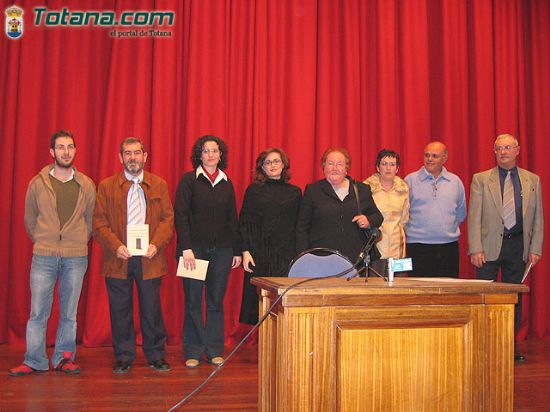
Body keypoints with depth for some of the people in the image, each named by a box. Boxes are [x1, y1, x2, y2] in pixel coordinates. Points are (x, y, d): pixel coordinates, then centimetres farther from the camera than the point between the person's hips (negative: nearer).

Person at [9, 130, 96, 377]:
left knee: (69, 312, 6)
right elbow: (29, 219, 13)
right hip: (43, 257, 0)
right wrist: (42, 243, 12)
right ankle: (35, 361, 10)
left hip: (76, 257, 1)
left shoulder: (86, 185, 6)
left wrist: (79, 243, 10)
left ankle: (64, 358, 17)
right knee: (38, 312, 0)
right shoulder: (37, 183, 4)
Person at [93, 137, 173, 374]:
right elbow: (100, 223, 1)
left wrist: (156, 244, -12)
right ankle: (123, 357, 18)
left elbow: (167, 219, 4)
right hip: (118, 257, 0)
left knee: (151, 308, 4)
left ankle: (156, 356, 17)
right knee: (120, 309, 6)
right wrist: (116, 247, -14)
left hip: (149, 257, 0)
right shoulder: (106, 186, 7)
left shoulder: (159, 185, 9)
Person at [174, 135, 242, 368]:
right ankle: (193, 352, 11)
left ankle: (214, 350, 16)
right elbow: (180, 215, -7)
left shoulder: (227, 184, 11)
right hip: (194, 248, -3)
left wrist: (237, 250, 9)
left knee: (217, 301, 6)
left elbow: (233, 220, 14)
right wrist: (186, 248, -16)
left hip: (221, 250, 3)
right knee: (193, 301, 2)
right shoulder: (189, 180, 0)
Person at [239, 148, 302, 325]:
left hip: (285, 254, 1)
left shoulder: (294, 192, 11)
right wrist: (245, 251, -6)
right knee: (255, 300, 0)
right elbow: (244, 223, 4)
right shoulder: (254, 190, 7)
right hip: (258, 253, -1)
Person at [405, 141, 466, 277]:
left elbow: (461, 215, 19)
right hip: (418, 246, -3)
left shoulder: (455, 181, 10)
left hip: (449, 246, 3)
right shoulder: (410, 180, 2)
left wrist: (448, 229, 15)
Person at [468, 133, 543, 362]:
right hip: (489, 245, -2)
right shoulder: (481, 179, 2)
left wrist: (535, 249, 1)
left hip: (518, 245, 2)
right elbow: (474, 217, -3)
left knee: (514, 296, 7)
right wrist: (476, 249, -10)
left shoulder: (532, 180, 9)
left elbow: (537, 219, 9)